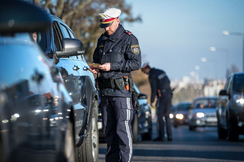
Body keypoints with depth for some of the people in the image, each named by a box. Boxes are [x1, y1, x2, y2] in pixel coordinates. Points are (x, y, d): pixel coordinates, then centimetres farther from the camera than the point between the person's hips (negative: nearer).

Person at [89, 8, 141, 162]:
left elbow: (136, 63, -10)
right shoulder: (102, 40, 17)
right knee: (109, 128, 8)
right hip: (105, 90, 6)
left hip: (121, 90, -6)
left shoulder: (129, 39, -3)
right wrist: (95, 67, 4)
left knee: (123, 128, -9)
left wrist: (112, 66, -16)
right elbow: (96, 58, 29)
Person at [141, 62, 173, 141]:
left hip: (161, 96, -8)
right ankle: (169, 136, 8)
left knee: (160, 116, -2)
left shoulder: (152, 76, -9)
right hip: (169, 94, 8)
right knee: (167, 116, 12)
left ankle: (161, 136, -5)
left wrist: (152, 101, -10)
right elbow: (168, 82, 22)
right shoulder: (162, 72, 15)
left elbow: (154, 89, -13)